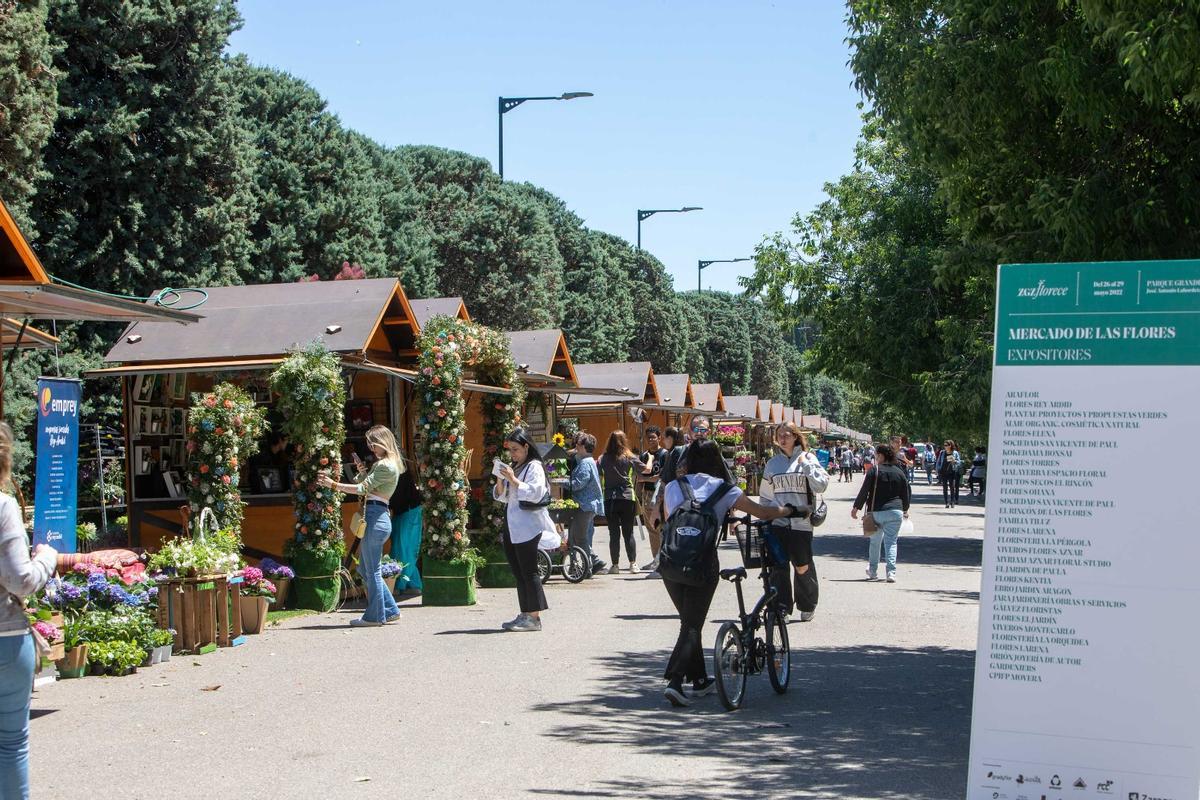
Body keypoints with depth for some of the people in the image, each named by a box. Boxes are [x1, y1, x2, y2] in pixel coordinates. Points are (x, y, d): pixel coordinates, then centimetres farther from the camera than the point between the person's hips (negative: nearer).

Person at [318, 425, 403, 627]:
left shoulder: (386, 466, -12)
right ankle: (390, 610, 19)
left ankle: (374, 616, 6)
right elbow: (366, 487, 18)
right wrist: (362, 471, 4)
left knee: (372, 570, -2)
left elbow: (363, 488, -15)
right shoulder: (383, 464, 20)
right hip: (376, 517, 10)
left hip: (376, 517, -10)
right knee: (365, 569, 15)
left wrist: (333, 485, -12)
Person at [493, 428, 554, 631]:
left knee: (528, 572, -8)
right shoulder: (514, 468, 19)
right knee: (518, 573, 11)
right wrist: (500, 480, 1)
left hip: (528, 527, -9)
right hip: (513, 527, 9)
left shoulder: (534, 467, -7)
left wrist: (513, 479, -20)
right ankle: (525, 615, 17)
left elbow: (535, 493, -19)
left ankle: (534, 618, -5)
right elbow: (502, 496, 19)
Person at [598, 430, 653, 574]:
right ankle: (633, 564, 1)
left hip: (609, 499, 0)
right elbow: (647, 469, 5)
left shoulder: (603, 459, 1)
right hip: (627, 498, 0)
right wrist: (650, 458, 23)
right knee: (628, 533, 6)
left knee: (614, 534, 4)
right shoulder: (629, 457, -1)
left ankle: (615, 565, 4)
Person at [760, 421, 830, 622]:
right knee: (777, 566, -4)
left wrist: (806, 464, -11)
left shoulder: (807, 459, 2)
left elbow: (821, 485, -10)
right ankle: (780, 607, 3)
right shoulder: (773, 463, 11)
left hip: (800, 522, -2)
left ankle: (807, 606, 23)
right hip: (777, 522, 2)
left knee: (803, 567, 4)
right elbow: (765, 495, 19)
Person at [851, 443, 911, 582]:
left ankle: (873, 572, 23)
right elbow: (906, 493, 12)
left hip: (876, 512, -2)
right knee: (891, 542, 2)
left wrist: (856, 507, 4)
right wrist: (905, 510, 26)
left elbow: (864, 491, -6)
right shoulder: (899, 472, 5)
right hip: (895, 511, 2)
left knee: (875, 542, 13)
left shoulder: (874, 471, -6)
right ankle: (891, 572, -10)